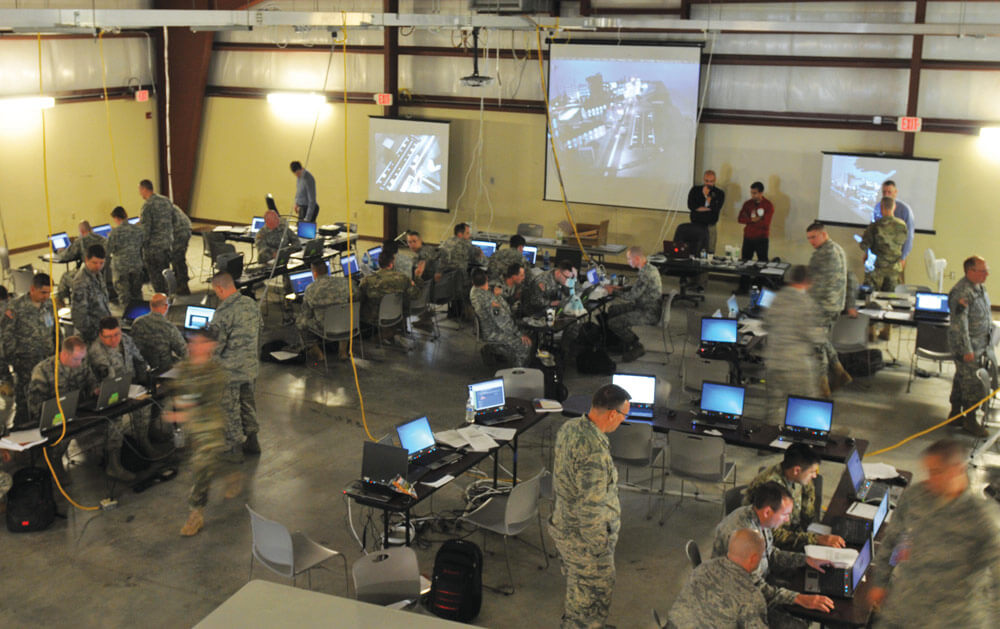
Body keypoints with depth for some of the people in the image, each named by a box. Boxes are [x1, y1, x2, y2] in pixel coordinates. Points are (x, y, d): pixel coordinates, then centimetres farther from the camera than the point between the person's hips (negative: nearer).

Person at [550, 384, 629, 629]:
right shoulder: (595, 452, -33)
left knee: (577, 589, 29)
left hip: (563, 524, 9)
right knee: (592, 597, 11)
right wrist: (600, 551, -18)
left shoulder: (569, 427, -4)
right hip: (584, 539, -9)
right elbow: (591, 509, -30)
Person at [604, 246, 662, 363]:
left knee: (613, 323, -16)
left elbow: (632, 295, -24)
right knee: (612, 310, 17)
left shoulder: (646, 273, -26)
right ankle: (624, 344, 22)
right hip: (644, 306, 11)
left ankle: (637, 347, 1)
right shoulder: (648, 268, 7)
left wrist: (614, 292, -9)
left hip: (649, 313, -11)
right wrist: (620, 288, 12)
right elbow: (637, 288, 22)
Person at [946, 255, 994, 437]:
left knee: (962, 378, 17)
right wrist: (967, 350, -25)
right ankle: (970, 420, 9)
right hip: (967, 345, -9)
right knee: (973, 382, -3)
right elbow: (960, 324, -25)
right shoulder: (962, 293, -24)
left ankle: (955, 412, 29)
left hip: (983, 344, 9)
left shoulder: (979, 288, 7)